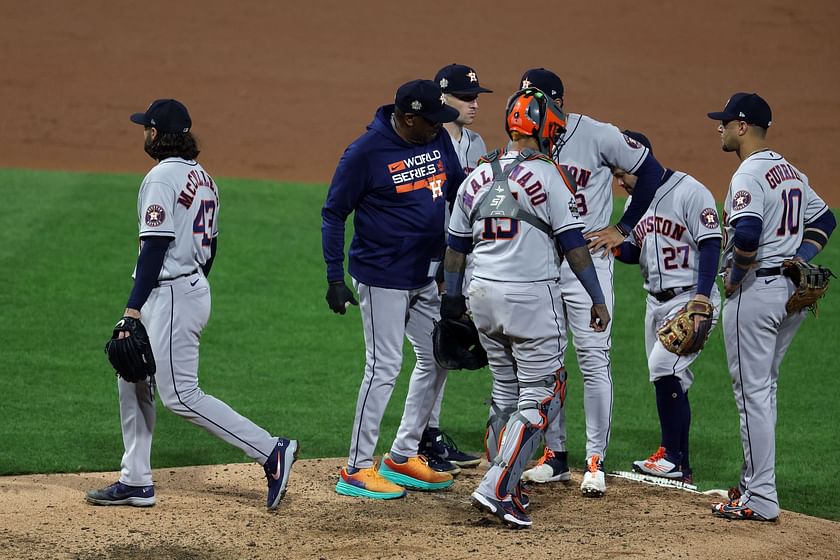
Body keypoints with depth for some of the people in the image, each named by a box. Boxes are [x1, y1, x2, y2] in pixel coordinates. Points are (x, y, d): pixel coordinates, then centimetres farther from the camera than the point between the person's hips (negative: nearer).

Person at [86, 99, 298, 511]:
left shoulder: (163, 176, -15)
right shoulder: (203, 178, 14)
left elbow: (155, 247, -20)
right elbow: (210, 245, 18)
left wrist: (133, 308, -21)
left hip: (170, 296, -10)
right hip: (195, 288, 10)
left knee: (180, 394, -9)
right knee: (132, 382, 15)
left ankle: (271, 451, -13)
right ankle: (135, 482, 17)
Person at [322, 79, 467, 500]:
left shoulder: (439, 140, 2)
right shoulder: (366, 152, -17)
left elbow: (459, 190, 14)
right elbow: (334, 214, -10)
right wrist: (335, 278, -14)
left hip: (429, 273, 8)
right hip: (383, 276, -8)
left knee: (437, 359, 13)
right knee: (384, 367, -8)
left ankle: (403, 457, 25)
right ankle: (357, 470, -1)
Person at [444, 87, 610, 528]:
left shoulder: (477, 177, 9)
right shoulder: (545, 174, -8)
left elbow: (456, 246, 15)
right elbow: (572, 243, -9)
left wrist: (451, 299, 25)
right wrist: (597, 298, -4)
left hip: (483, 295, 6)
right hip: (532, 296, -6)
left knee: (506, 393, 19)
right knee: (540, 397, -2)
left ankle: (504, 487, 21)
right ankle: (497, 489, -12)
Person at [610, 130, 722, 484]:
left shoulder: (690, 192, -12)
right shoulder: (636, 201, 14)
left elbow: (711, 244, -15)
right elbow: (634, 253, 18)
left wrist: (702, 296, -24)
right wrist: (614, 245, -5)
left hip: (693, 300, -8)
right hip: (656, 303, 8)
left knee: (664, 366, -19)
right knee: (672, 381, 8)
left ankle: (672, 456, -12)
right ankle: (679, 467, 12)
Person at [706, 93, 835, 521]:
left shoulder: (749, 175, -16)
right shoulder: (791, 172, 14)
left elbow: (747, 233, -31)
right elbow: (824, 219, 23)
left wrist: (734, 274, -15)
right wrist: (798, 262, 13)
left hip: (754, 291, -9)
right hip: (792, 292, 9)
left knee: (752, 391, -5)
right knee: (763, 389, 18)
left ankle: (761, 500, -4)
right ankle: (754, 483, 22)